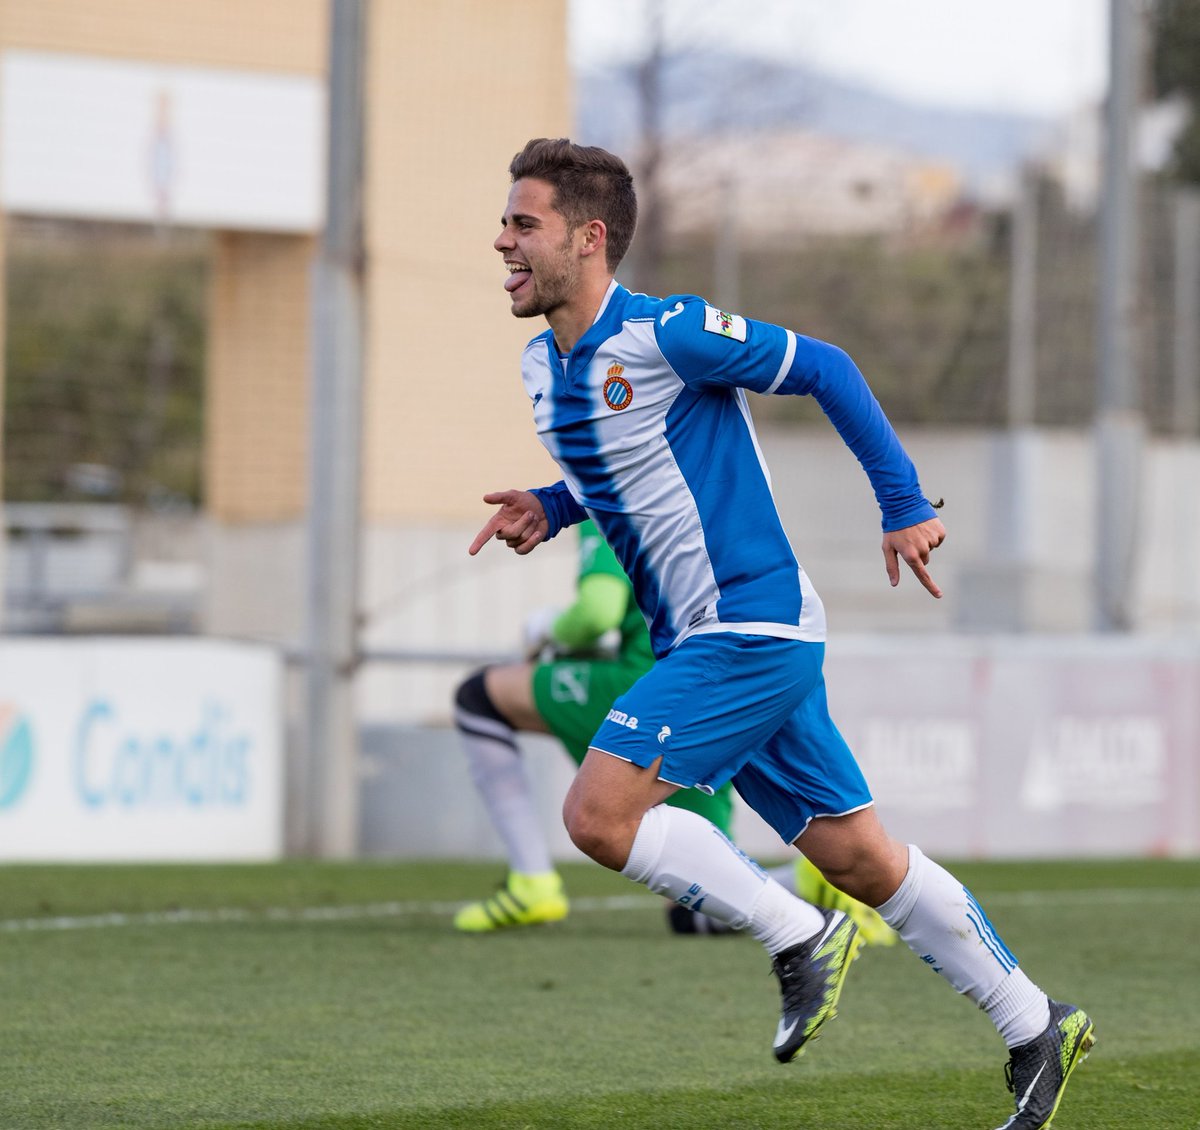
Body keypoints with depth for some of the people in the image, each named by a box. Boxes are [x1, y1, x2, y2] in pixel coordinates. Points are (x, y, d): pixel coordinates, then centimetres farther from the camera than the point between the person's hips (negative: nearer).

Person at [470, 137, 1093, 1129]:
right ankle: (1036, 1028, 20)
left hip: (752, 627, -8)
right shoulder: (544, 368, 10)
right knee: (854, 856, 11)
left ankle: (797, 937, -3)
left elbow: (825, 370, -9)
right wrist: (553, 509, 9)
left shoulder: (664, 334, -16)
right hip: (700, 640, 9)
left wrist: (905, 506, -7)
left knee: (598, 813, -17)